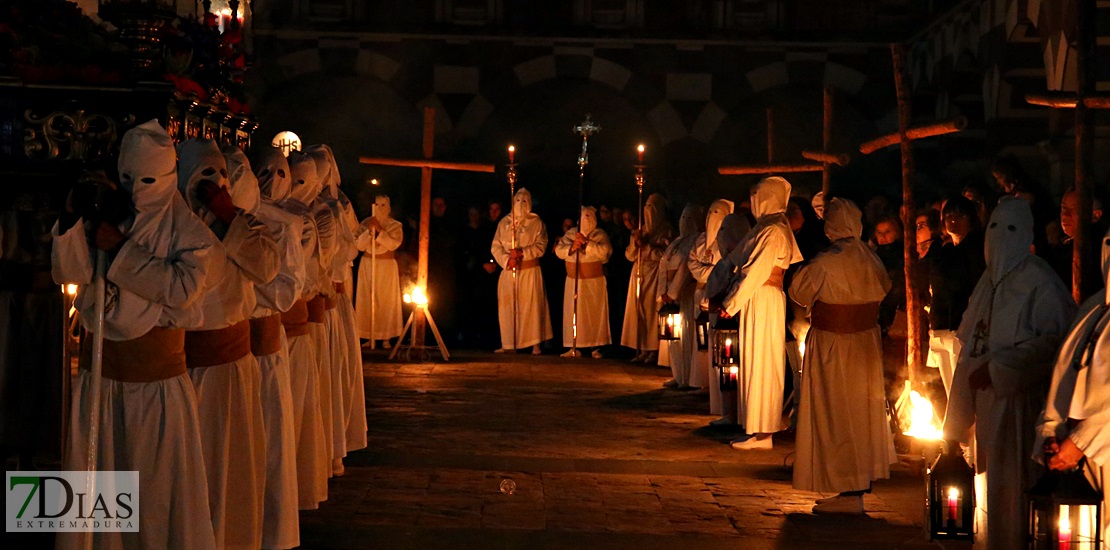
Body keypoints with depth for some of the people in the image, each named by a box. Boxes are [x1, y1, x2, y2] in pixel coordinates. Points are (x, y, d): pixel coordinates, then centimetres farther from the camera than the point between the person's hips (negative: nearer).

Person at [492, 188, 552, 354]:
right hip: (508, 270, 3)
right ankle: (508, 344, 6)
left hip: (530, 270, -2)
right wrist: (507, 259, -12)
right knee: (507, 306, 1)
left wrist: (522, 252, -17)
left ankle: (535, 344, -3)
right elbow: (495, 247, 5)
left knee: (531, 305, -5)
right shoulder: (504, 222, 10)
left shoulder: (536, 222, 4)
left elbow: (541, 246, -4)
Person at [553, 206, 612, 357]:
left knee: (594, 314, 0)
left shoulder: (599, 235, -1)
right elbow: (559, 251, -3)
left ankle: (595, 347, 3)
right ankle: (574, 347, 5)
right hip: (573, 281, 2)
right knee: (573, 313, 1)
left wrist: (585, 242, -22)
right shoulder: (570, 234, 7)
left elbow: (603, 250, -19)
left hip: (594, 282, -2)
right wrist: (571, 248, -21)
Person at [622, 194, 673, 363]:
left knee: (652, 310, -10)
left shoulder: (665, 231, 1)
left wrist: (645, 245, -9)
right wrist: (635, 242, -5)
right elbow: (629, 255, 13)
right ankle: (643, 350, 2)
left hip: (655, 275, -6)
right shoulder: (642, 230, 17)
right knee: (639, 310, 1)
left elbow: (664, 254, -10)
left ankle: (654, 350, -7)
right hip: (639, 275, 6)